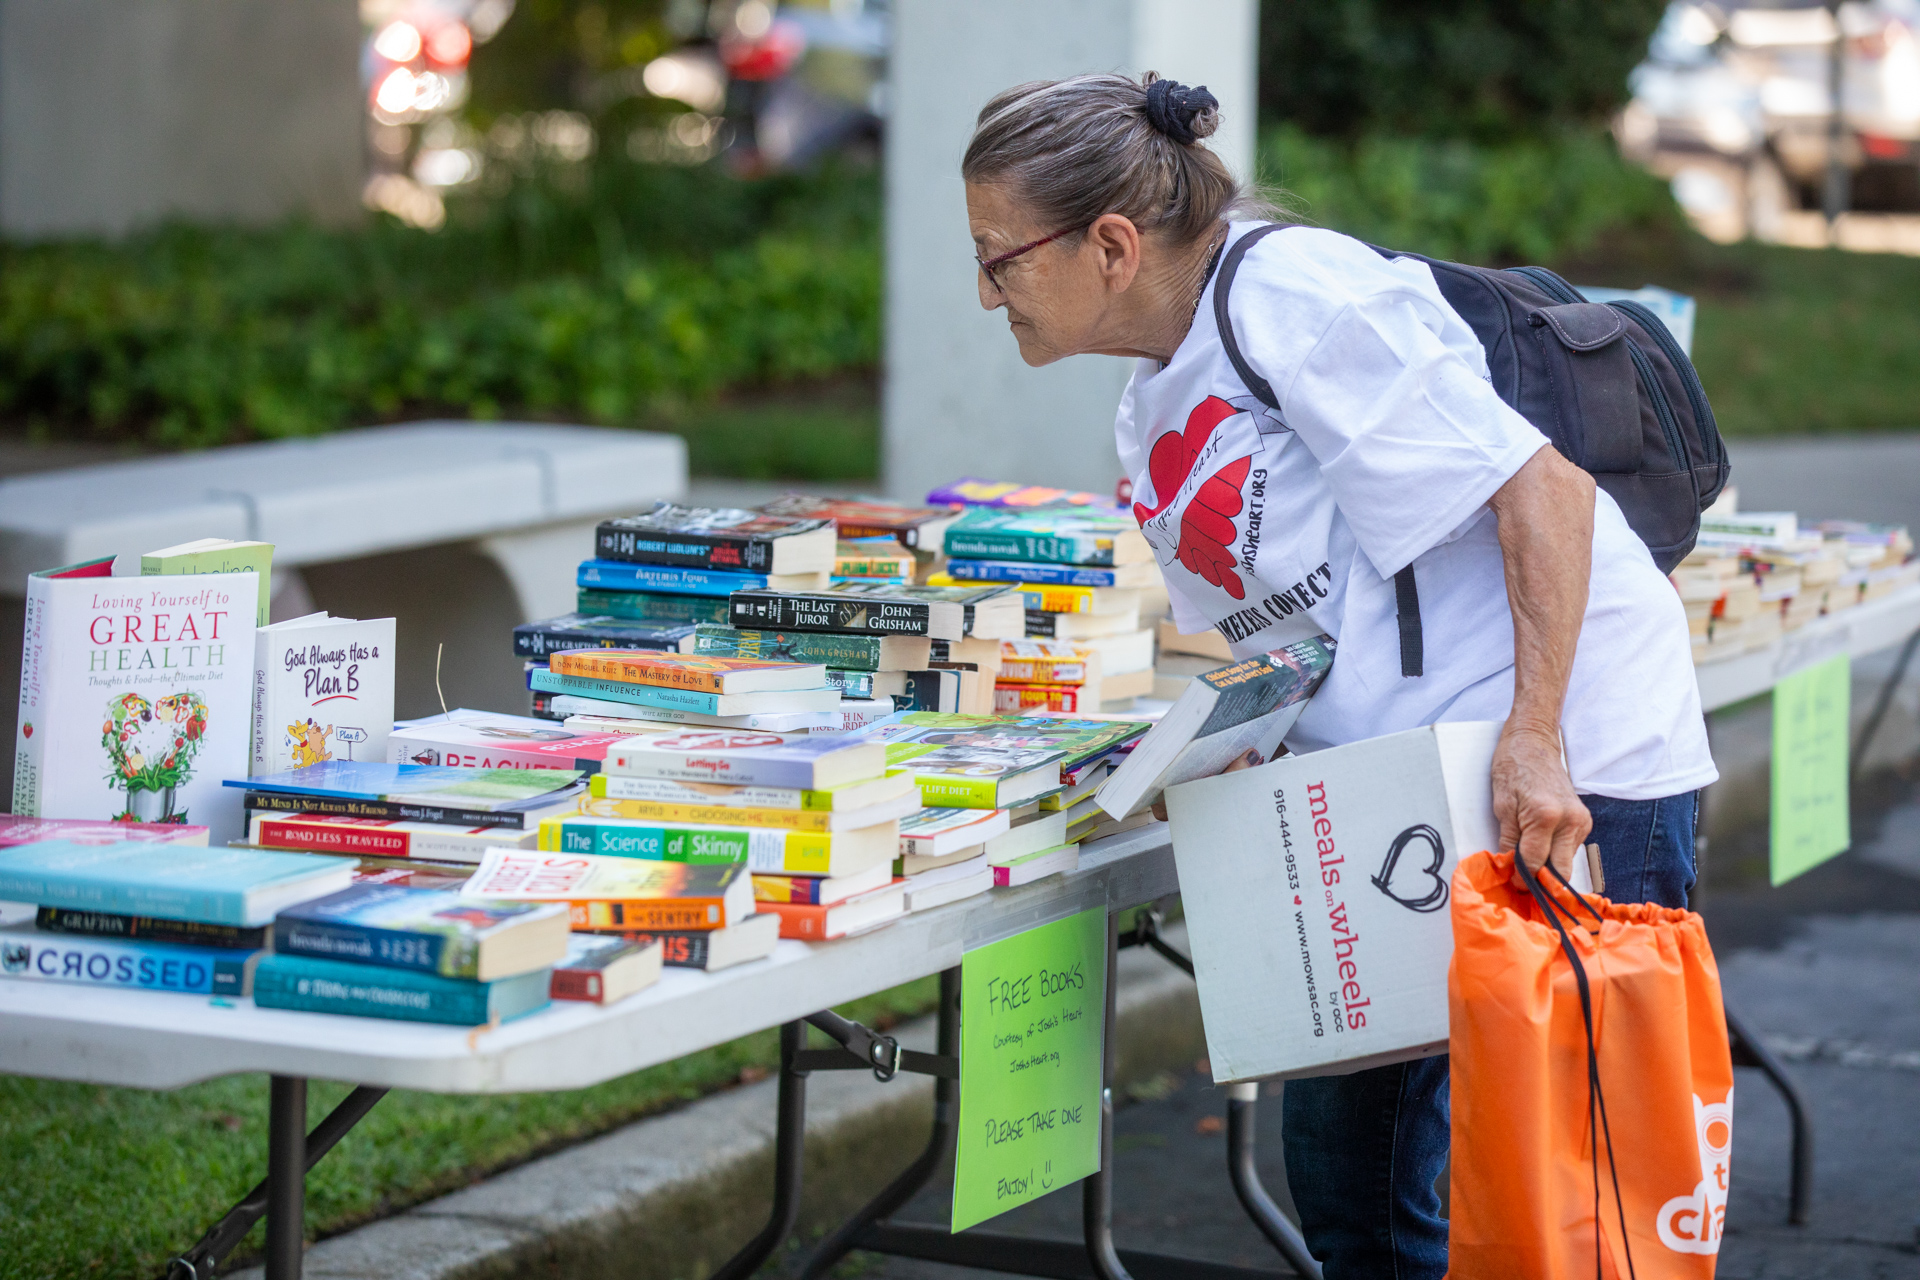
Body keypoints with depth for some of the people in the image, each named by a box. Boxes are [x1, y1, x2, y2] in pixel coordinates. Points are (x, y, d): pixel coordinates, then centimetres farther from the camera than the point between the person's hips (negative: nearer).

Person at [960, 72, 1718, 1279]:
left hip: (1568, 771, -10)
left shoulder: (1295, 292, -14)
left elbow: (1544, 490, -19)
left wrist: (1533, 746, -26)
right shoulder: (1153, 419, 14)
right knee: (1339, 1175, 12)